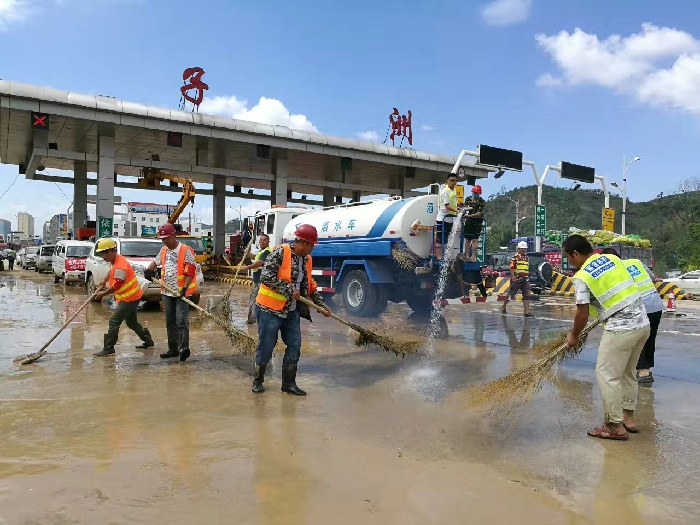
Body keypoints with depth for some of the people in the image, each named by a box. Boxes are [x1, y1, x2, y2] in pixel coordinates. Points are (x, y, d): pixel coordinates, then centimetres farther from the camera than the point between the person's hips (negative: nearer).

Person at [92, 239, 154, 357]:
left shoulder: (120, 266, -25)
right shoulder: (114, 261, 5)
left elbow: (116, 286, -22)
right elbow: (111, 273, 26)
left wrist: (102, 294, -9)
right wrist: (102, 284, 22)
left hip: (129, 298, -10)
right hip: (132, 296, 10)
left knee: (114, 322, -10)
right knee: (132, 322, 20)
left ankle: (108, 349, -6)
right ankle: (148, 341, 31)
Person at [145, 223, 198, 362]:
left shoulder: (186, 251, -11)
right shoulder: (163, 250, 10)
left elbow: (190, 272, -15)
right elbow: (156, 262, 27)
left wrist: (185, 288, -23)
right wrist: (149, 270, 5)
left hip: (182, 292, -7)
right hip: (167, 292, 7)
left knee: (181, 321, -16)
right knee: (170, 322, 11)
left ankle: (183, 348, -22)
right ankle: (173, 349, 19)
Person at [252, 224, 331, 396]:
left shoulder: (306, 260, 7)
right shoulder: (280, 252, -16)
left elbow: (310, 285, 18)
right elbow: (265, 277, -23)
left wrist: (321, 304, 13)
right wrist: (289, 290, -24)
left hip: (292, 311, 7)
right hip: (270, 309, -7)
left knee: (294, 346, 7)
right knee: (266, 347, 4)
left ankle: (289, 383, 20)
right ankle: (258, 380, 24)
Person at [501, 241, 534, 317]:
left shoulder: (527, 257, 17)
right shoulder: (515, 257, -7)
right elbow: (512, 268, -15)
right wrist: (513, 276, -25)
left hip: (525, 280, 6)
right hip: (516, 279, -6)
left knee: (527, 295, -3)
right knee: (511, 294, 4)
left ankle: (527, 312, -2)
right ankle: (503, 307, 25)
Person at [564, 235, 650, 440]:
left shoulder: (582, 277, -9)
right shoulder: (613, 258, 10)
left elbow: (583, 315, -7)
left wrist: (574, 336, 9)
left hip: (621, 328, -8)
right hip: (642, 323, 8)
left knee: (607, 374, 1)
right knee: (627, 372, 19)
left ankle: (616, 426, 5)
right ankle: (628, 419, 28)